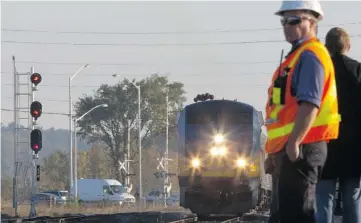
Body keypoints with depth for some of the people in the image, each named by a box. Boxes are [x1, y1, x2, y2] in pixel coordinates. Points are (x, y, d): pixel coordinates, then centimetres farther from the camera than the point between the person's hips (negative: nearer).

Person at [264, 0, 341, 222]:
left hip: (302, 148, -11)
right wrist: (277, 149, 25)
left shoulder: (310, 56, -11)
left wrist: (294, 142, -27)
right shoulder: (299, 56, 21)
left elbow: (310, 104, -23)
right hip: (298, 148, 11)